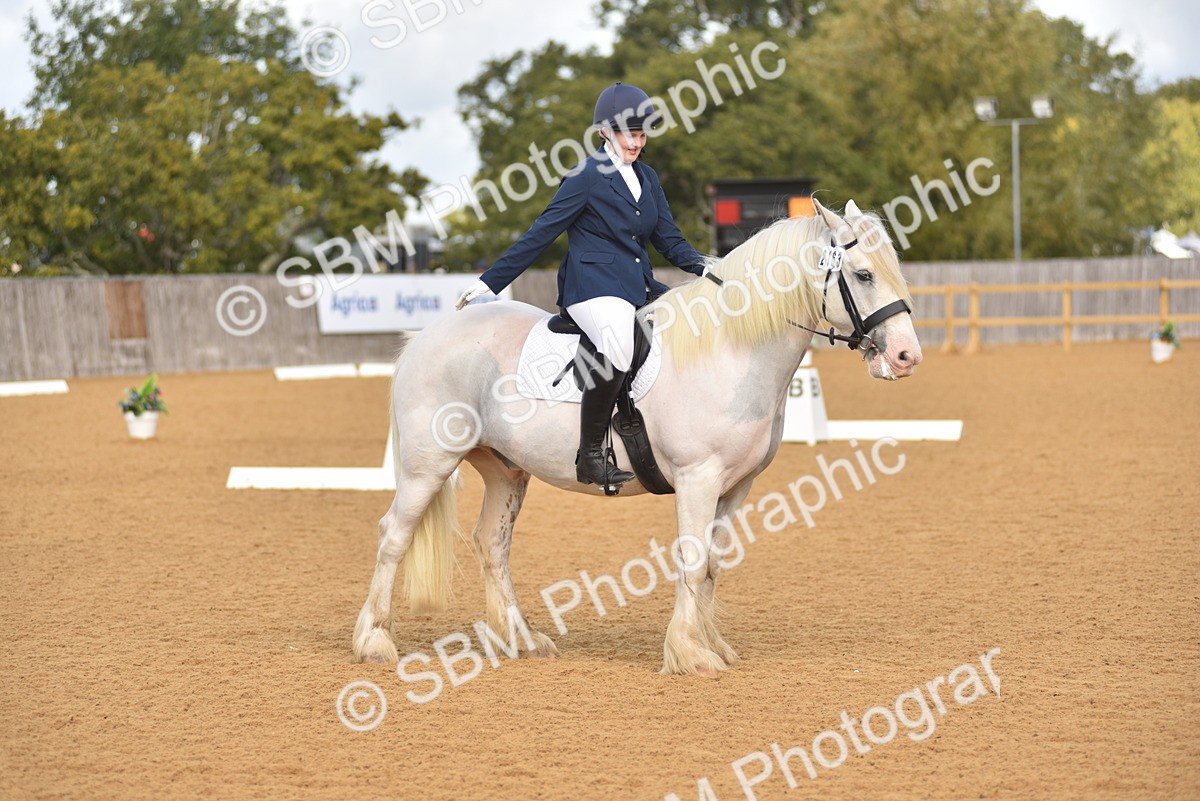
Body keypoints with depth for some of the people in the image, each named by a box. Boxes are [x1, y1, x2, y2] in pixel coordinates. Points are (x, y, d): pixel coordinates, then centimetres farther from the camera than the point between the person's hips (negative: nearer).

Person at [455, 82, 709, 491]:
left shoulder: (647, 178, 18)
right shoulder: (587, 176, -2)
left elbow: (669, 239, 18)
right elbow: (541, 234, -2)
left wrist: (704, 266, -3)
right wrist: (489, 281, -4)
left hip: (639, 286, 8)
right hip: (593, 285, -8)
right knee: (618, 346, -36)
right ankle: (589, 455, -32)